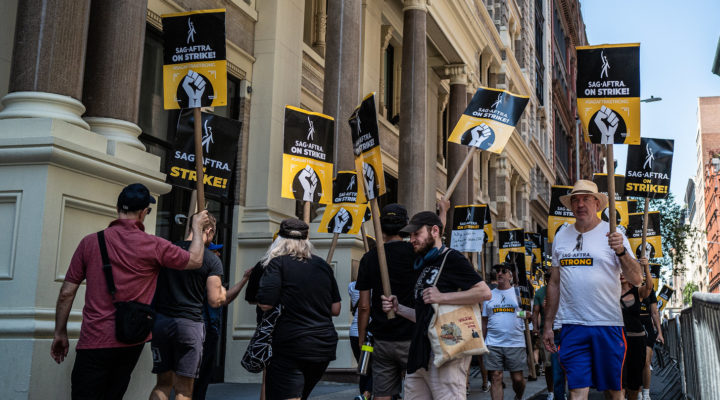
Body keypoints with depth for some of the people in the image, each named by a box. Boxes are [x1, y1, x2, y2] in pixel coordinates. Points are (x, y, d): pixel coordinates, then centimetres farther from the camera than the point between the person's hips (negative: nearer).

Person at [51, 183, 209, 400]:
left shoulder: (90, 242, 0)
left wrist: (60, 333, 13)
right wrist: (197, 228, 26)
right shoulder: (154, 246, -5)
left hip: (94, 341, -1)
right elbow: (195, 260, 10)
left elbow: (66, 293, 3)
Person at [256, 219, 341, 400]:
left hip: (292, 346, -6)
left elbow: (265, 305, -13)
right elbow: (335, 310, 14)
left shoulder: (278, 263, -4)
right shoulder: (323, 265, 12)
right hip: (325, 347, 6)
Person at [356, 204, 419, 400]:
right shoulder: (414, 252, -8)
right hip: (411, 338, -3)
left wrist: (362, 341, 11)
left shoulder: (369, 258, 2)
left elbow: (364, 306, 3)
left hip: (381, 340, 3)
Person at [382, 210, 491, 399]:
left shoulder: (451, 258, -3)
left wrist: (442, 297, -18)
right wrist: (398, 308, 12)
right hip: (421, 352, 9)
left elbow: (484, 292, -15)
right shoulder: (424, 266, 24)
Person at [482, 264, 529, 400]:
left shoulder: (518, 293, 5)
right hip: (493, 343, 1)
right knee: (495, 378, -2)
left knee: (517, 378, 4)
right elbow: (484, 321, 14)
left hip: (515, 343, -1)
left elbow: (528, 315, 6)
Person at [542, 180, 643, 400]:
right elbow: (554, 284, 16)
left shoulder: (613, 235, 1)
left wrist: (621, 251, -25)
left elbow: (636, 279, -8)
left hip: (608, 324, -2)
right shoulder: (561, 237, 11)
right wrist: (548, 325, 14)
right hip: (571, 325, 2)